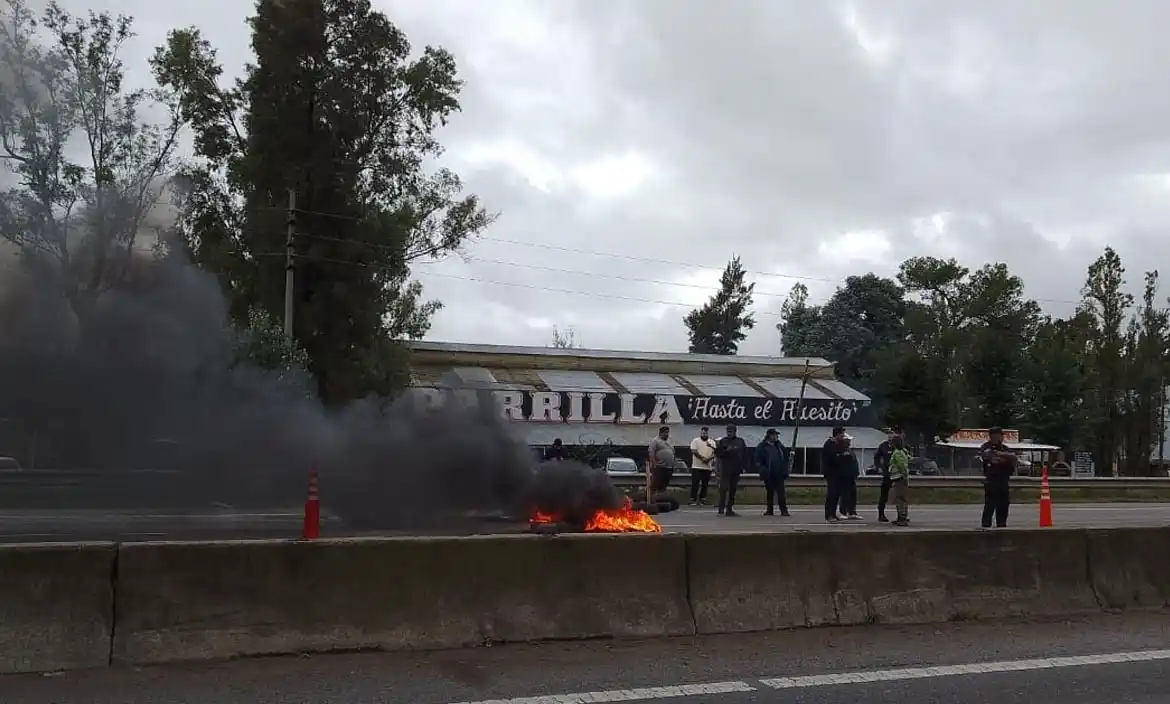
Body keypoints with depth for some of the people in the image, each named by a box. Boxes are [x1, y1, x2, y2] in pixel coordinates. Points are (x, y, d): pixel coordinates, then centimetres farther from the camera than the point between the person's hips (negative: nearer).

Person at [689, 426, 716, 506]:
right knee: (695, 484, -5)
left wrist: (708, 459, -17)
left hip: (708, 467, 3)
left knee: (705, 484, 5)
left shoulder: (712, 442, 11)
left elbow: (714, 453, 1)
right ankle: (693, 500, -3)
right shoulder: (695, 441, 2)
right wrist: (702, 458, -18)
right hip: (696, 466, -3)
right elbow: (694, 451, -10)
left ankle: (702, 499, 11)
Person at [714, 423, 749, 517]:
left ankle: (729, 509, 15)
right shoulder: (723, 441, 0)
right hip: (725, 469, -3)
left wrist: (744, 466, 3)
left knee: (733, 490, 8)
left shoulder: (740, 441, 7)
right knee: (723, 489, -11)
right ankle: (721, 509, -10)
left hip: (736, 470, 3)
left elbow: (745, 454, 10)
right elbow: (718, 453, -3)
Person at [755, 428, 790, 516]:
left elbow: (785, 458, 16)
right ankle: (769, 510, 16)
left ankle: (784, 510, -3)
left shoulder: (779, 446, 12)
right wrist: (763, 471, -15)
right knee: (770, 493, 7)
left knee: (781, 493, -4)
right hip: (769, 476, -2)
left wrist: (785, 471, 7)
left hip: (779, 475, 2)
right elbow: (758, 462, -4)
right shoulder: (761, 447, -1)